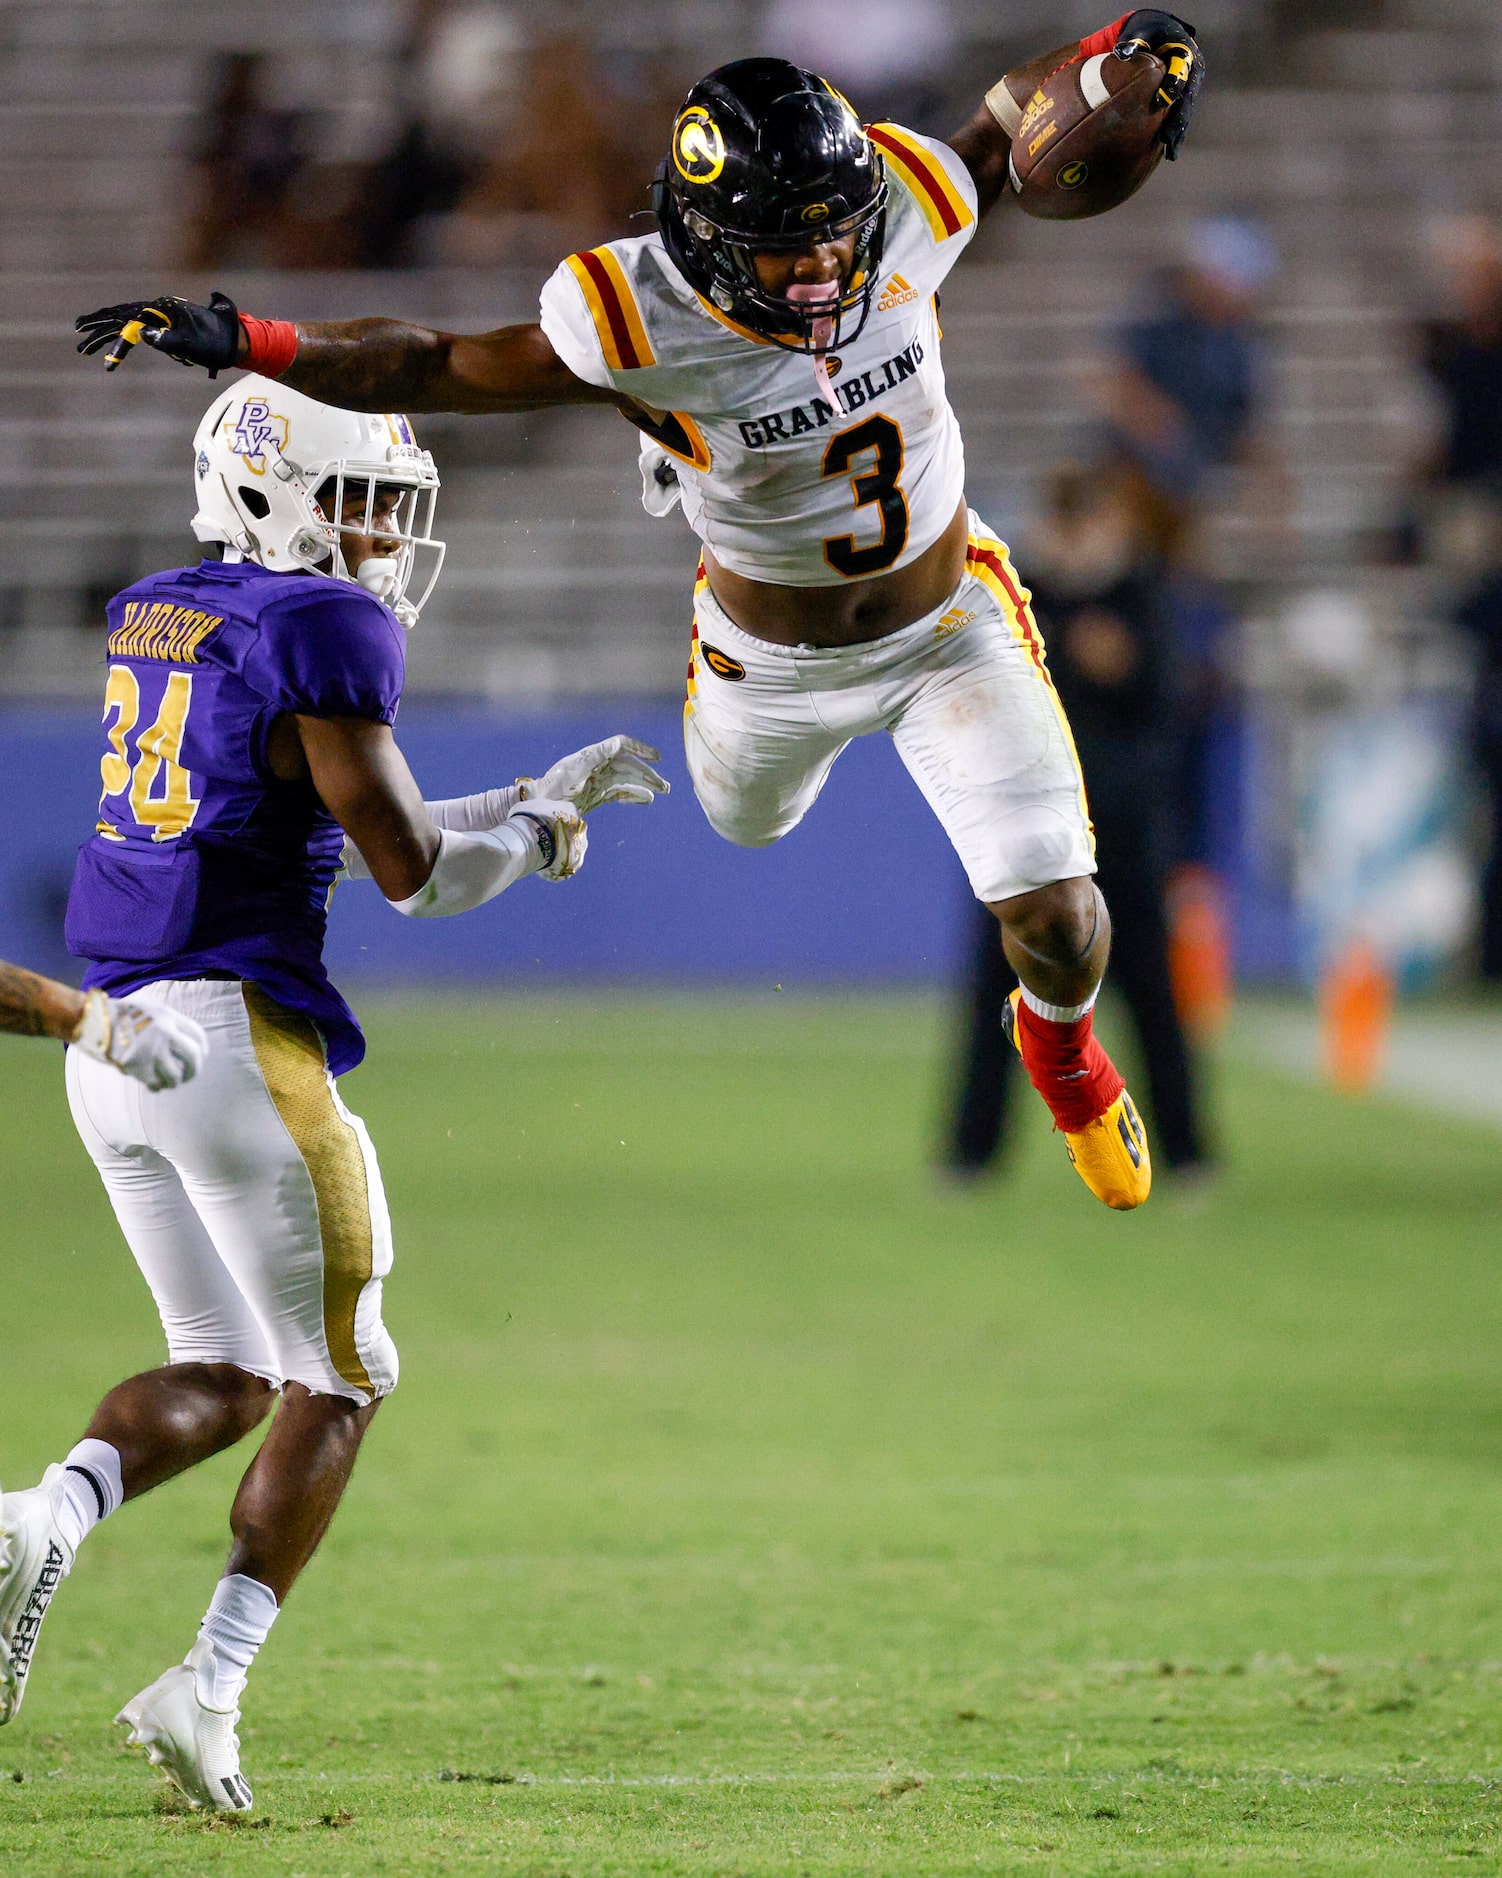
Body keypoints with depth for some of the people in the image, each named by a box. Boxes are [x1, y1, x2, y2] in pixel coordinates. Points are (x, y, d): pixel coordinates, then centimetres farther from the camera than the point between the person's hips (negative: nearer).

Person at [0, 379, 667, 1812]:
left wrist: (538, 792, 26)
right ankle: (206, 1690, -1)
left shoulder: (157, 620, 17)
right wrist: (537, 834, 11)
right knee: (334, 1385, 7)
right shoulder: (321, 628, -10)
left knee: (223, 1375, 17)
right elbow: (408, 868, -9)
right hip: (235, 1037, -8)